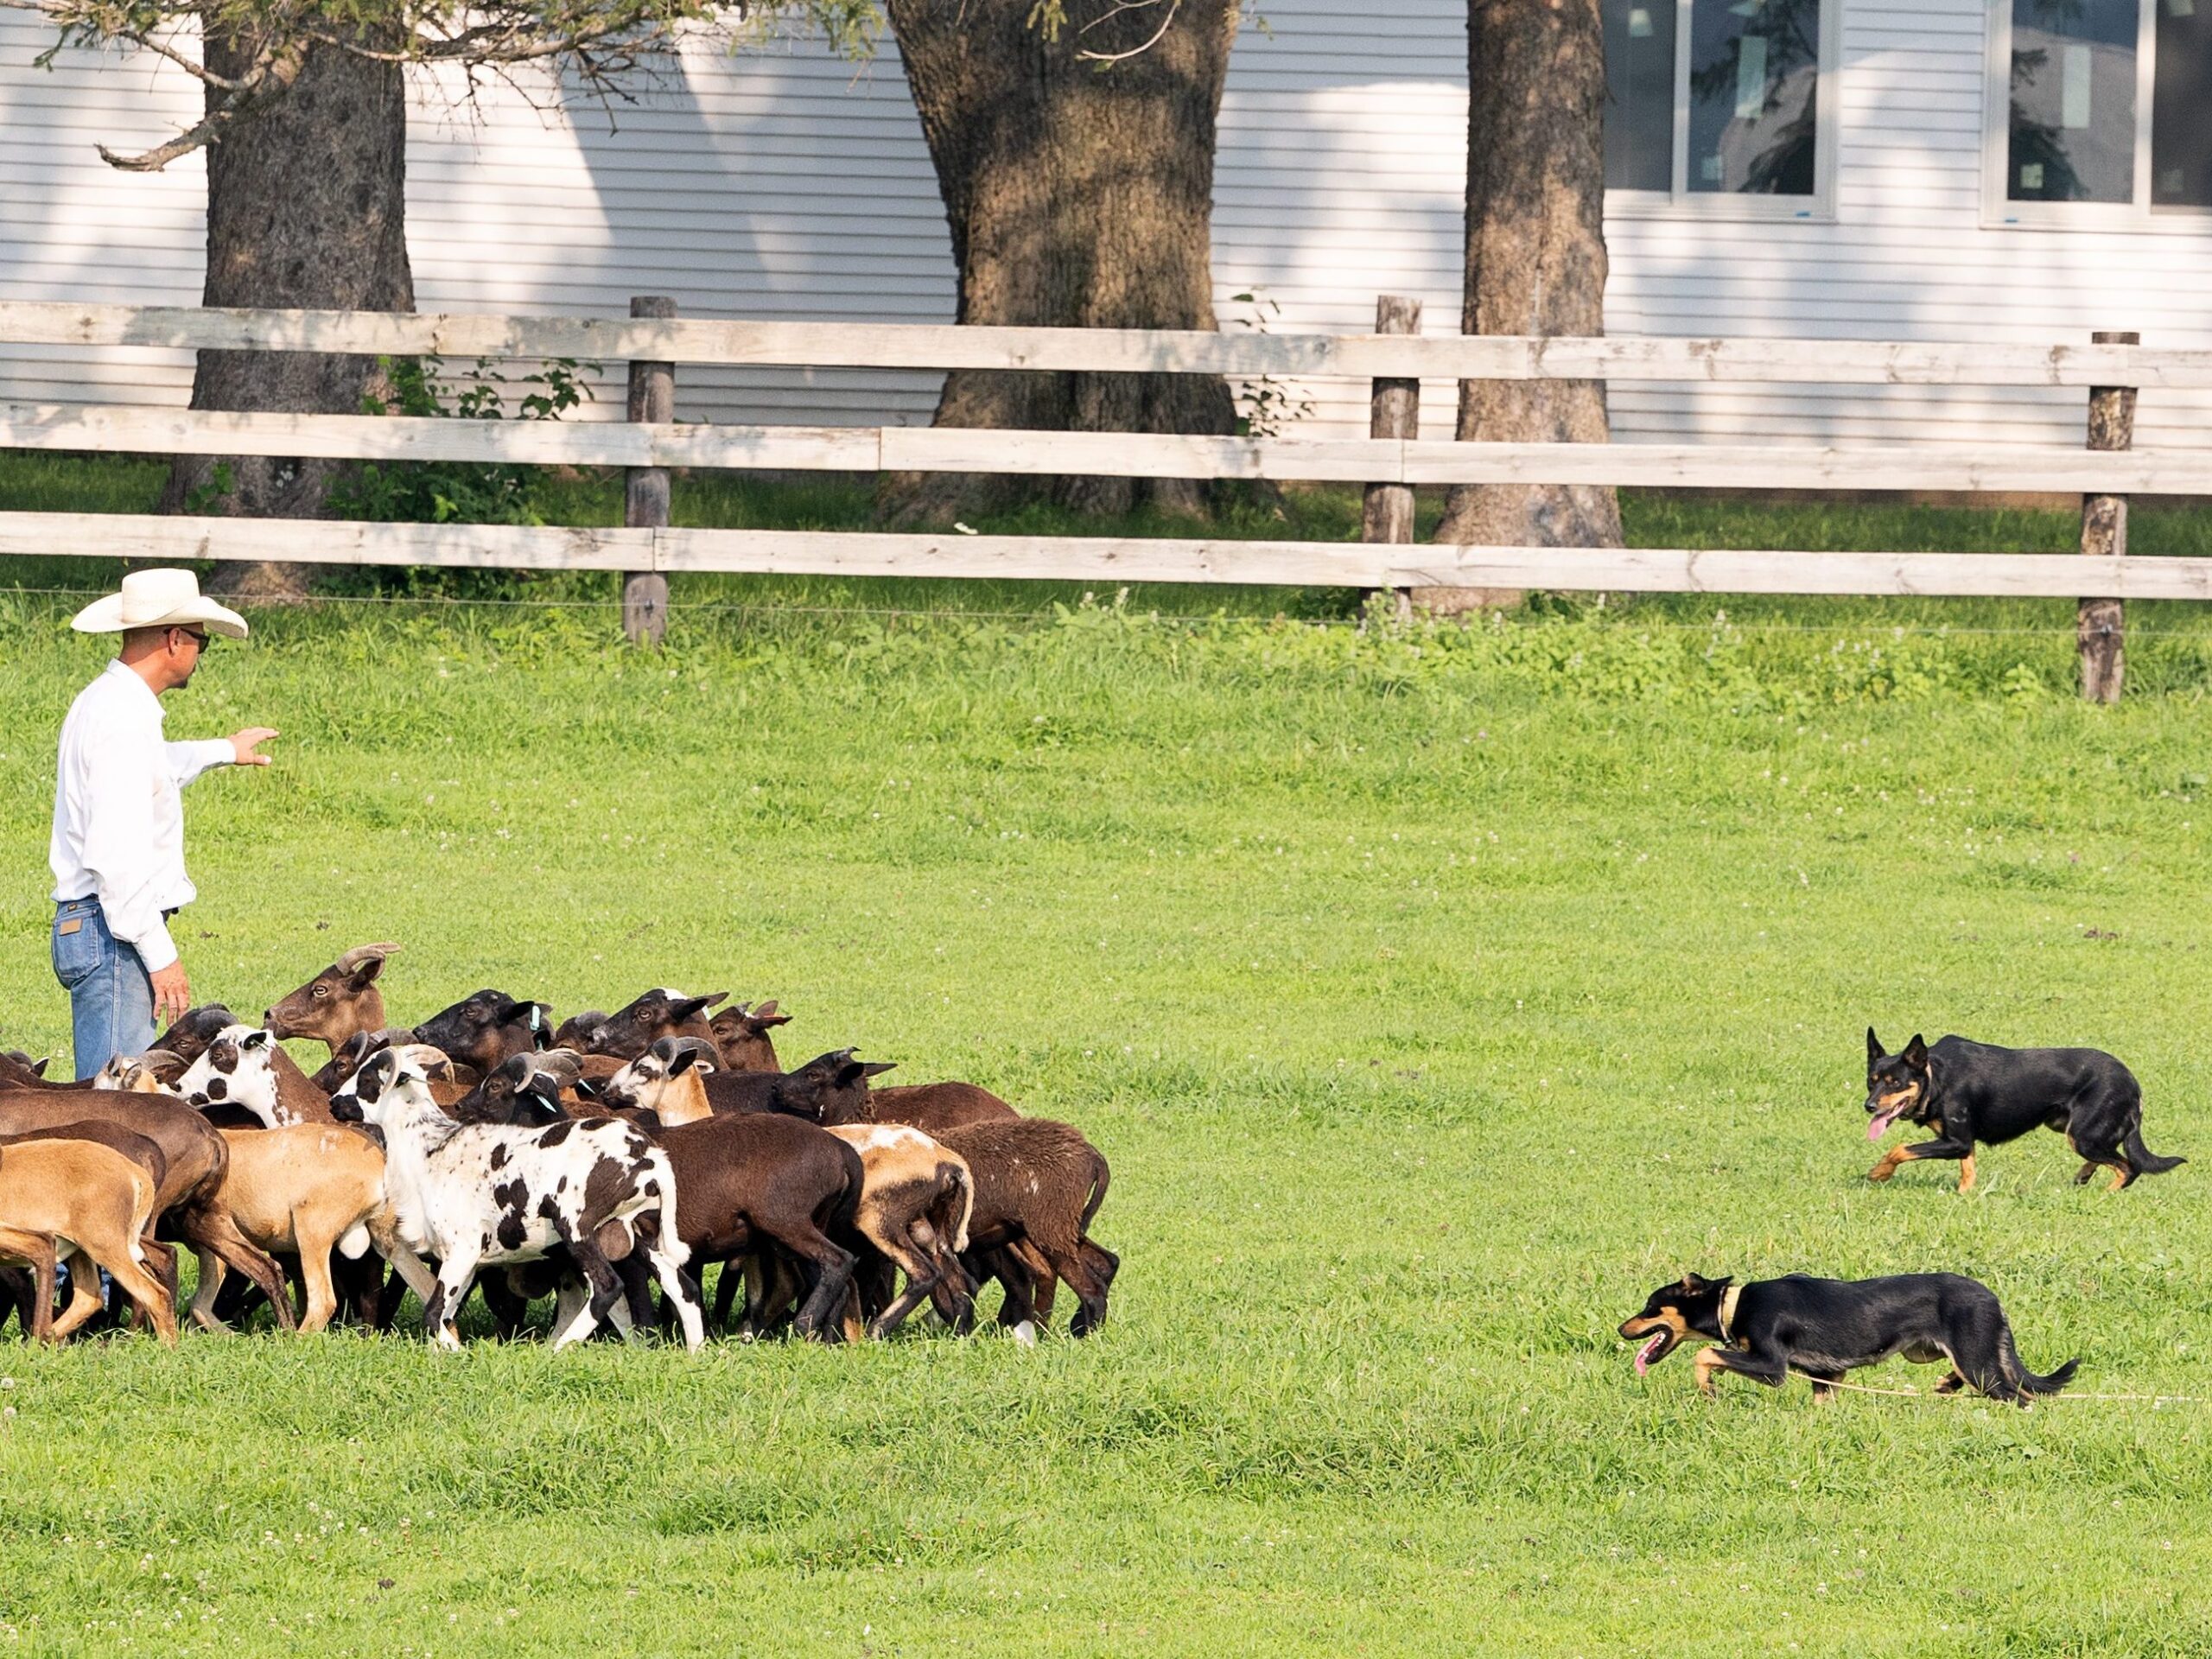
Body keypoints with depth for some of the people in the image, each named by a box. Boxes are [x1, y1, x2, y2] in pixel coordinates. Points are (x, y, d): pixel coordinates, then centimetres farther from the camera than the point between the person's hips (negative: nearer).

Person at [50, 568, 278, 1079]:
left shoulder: (104, 702, 14)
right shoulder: (125, 720, -18)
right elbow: (114, 855, -24)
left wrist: (220, 751, 57)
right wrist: (159, 953, -22)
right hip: (111, 937, -10)